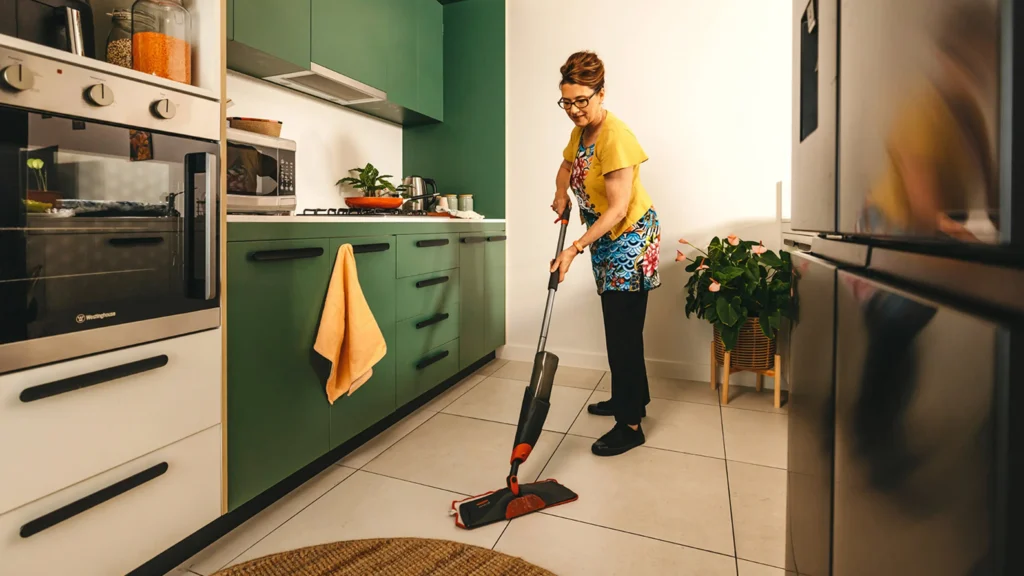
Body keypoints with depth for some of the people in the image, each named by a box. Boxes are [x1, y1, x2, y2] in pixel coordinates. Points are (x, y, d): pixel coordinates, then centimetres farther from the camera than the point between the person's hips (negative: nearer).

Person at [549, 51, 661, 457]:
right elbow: (567, 165, 27)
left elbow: (618, 208, -25)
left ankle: (630, 425, 4)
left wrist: (576, 249, -30)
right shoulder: (580, 131, 6)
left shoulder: (615, 137, -21)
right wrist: (561, 194, 7)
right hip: (606, 241, 9)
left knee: (624, 332, -7)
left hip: (631, 238, -9)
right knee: (620, 328, 16)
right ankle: (632, 398, 33)